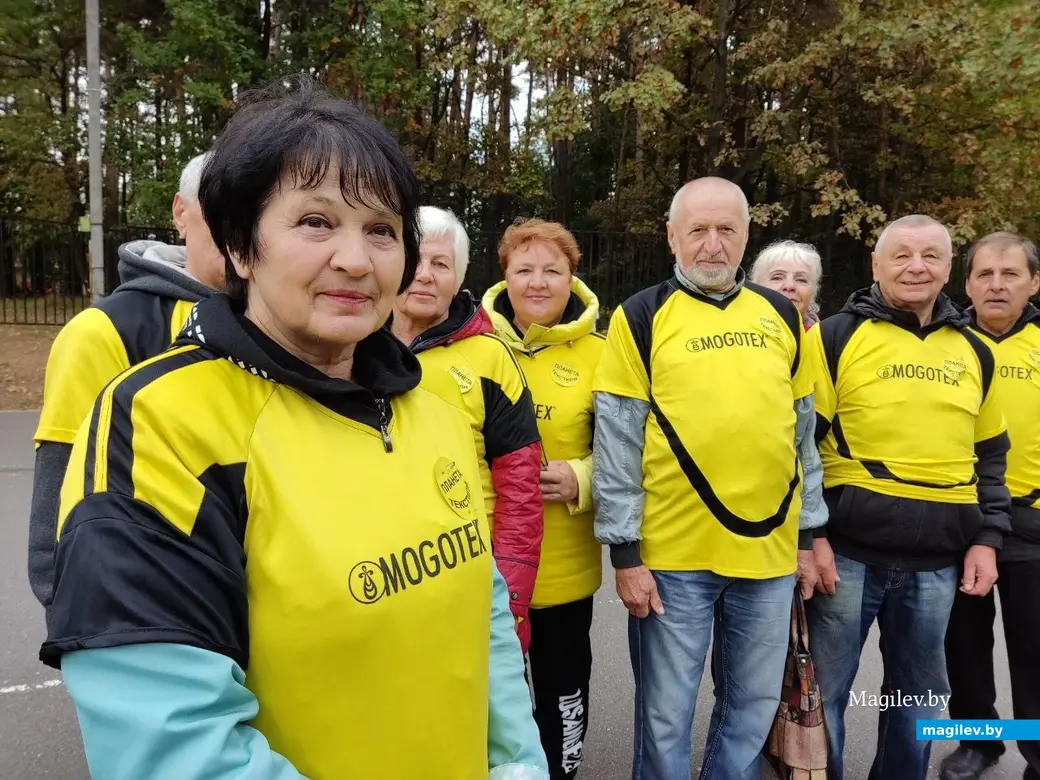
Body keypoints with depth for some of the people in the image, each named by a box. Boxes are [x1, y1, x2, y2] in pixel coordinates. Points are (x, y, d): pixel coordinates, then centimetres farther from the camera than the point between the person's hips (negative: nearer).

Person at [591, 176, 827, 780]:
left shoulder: (782, 317, 9)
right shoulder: (641, 317, -4)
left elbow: (804, 434, 13)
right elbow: (617, 443, -7)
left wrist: (808, 533, 12)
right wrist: (625, 550, -9)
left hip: (769, 550, 4)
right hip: (672, 554, -3)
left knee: (754, 708, 18)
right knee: (666, 718, 9)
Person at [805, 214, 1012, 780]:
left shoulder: (973, 352, 12)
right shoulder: (836, 336, -4)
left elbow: (989, 454, 18)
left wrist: (986, 538, 9)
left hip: (936, 560, 5)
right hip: (849, 548, -4)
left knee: (921, 695, 17)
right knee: (824, 689, 6)